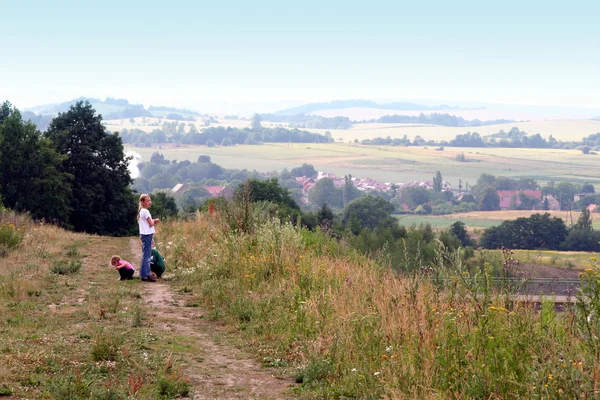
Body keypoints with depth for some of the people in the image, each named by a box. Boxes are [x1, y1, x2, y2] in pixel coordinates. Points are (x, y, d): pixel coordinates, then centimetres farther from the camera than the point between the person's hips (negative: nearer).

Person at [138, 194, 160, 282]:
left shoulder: (141, 211, 16)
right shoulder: (146, 211, -14)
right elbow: (151, 224, -15)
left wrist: (154, 221, 6)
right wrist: (154, 221, 4)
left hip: (144, 234, 10)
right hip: (147, 235, -10)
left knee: (146, 255, 12)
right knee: (146, 256, -9)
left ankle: (144, 274, 15)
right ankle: (145, 275, -9)